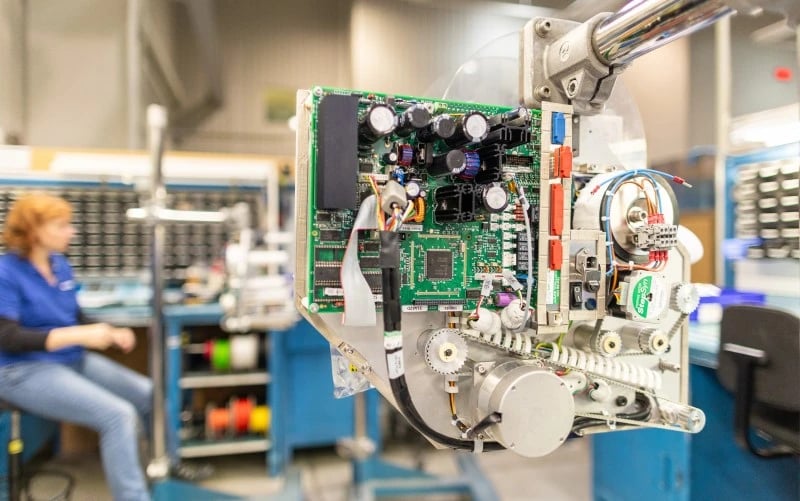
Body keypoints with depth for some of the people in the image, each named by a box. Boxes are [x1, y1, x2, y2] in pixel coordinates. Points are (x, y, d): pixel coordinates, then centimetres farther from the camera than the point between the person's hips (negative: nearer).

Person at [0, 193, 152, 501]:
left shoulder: (59, 264, 7)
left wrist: (111, 335, -7)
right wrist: (79, 336, -30)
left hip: (74, 360, 7)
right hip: (25, 371, -7)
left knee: (150, 396, -2)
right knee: (118, 415, -24)